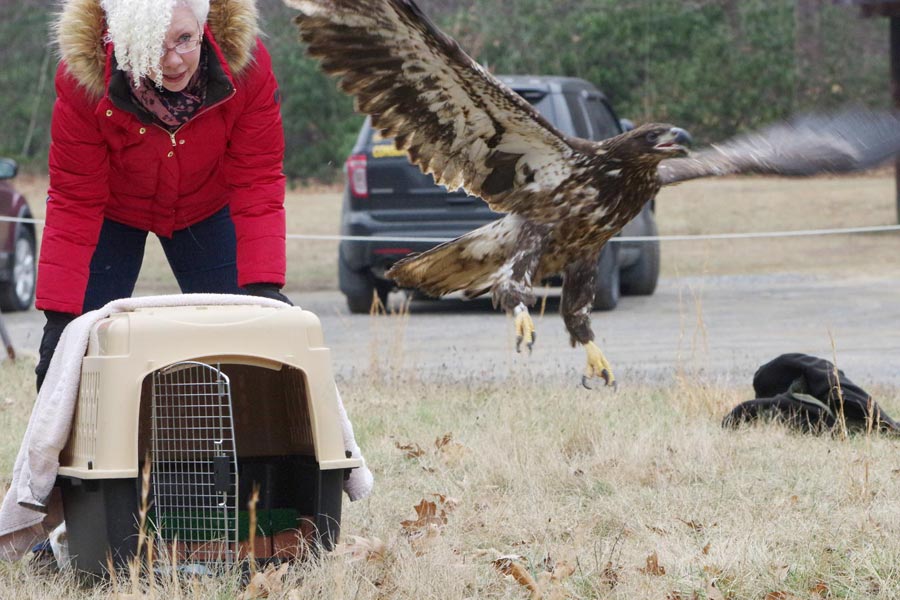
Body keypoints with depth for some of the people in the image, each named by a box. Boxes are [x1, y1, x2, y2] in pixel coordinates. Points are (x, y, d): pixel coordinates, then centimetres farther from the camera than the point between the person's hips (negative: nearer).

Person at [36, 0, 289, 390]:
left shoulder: (246, 64, -32)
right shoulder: (83, 78, -34)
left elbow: (257, 183, -26)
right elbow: (74, 202, -28)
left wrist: (263, 286, -37)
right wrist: (59, 316, -34)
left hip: (205, 210, 1)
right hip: (113, 213, -1)